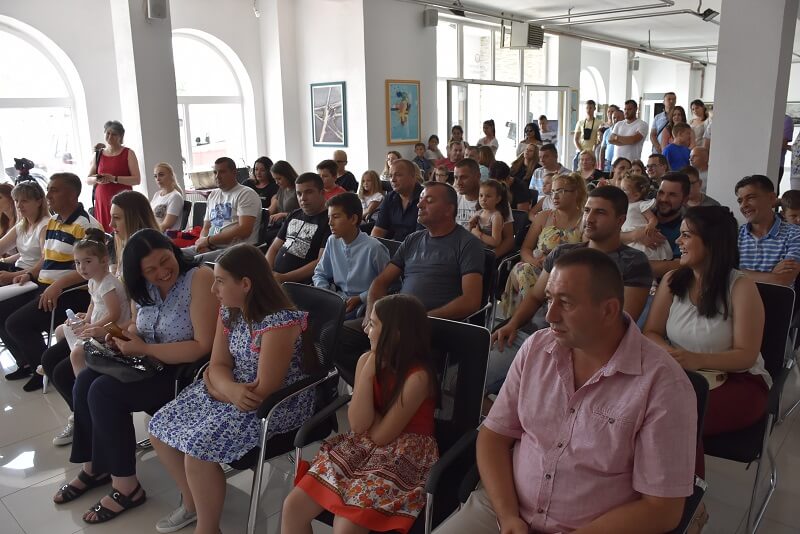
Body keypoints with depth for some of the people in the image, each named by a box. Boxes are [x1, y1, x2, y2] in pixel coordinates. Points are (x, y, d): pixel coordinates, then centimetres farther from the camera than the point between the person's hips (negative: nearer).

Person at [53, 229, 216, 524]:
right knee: (85, 381, -3)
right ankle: (95, 466, 14)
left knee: (105, 392, -18)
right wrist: (121, 335, -5)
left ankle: (126, 486, -5)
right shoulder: (146, 287, 3)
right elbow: (137, 327, 19)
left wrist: (143, 349, -23)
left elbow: (203, 346, -26)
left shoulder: (199, 279, -21)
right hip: (149, 364, 8)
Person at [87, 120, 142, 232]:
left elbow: (137, 179, -7)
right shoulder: (98, 155, 15)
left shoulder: (128, 153, 3)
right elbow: (88, 180, 16)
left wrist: (114, 179, -16)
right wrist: (96, 179, -7)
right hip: (102, 201, 3)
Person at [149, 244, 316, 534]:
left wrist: (218, 390, -13)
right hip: (233, 392, 9)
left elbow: (264, 392, -27)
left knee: (199, 447, -24)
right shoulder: (229, 311, 0)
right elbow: (218, 365, -1)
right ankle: (192, 503, 25)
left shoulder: (279, 322, -27)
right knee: (160, 429, 3)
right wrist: (230, 389, -24)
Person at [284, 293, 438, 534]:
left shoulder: (417, 376, -21)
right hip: (363, 447, 6)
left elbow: (381, 435, -17)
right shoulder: (367, 360, -2)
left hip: (405, 457, -6)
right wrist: (368, 370, -17)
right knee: (293, 506, -6)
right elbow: (357, 425, -9)